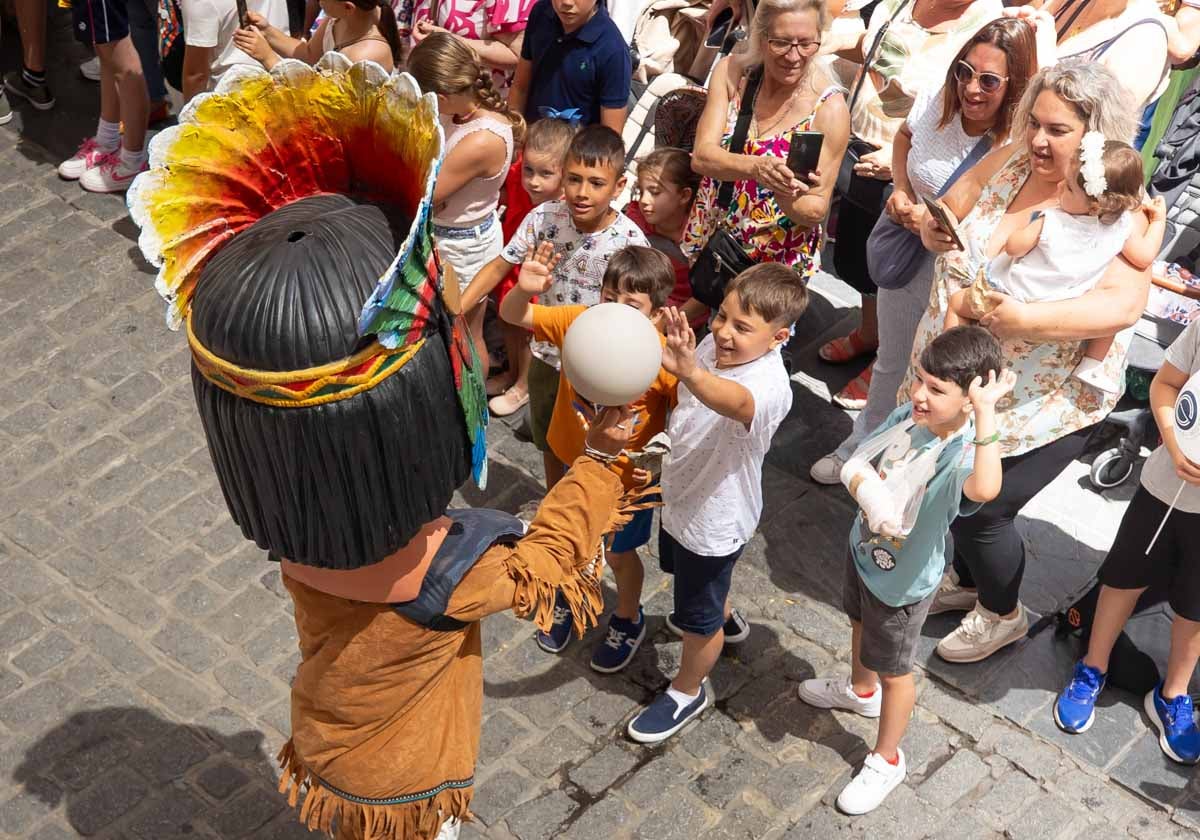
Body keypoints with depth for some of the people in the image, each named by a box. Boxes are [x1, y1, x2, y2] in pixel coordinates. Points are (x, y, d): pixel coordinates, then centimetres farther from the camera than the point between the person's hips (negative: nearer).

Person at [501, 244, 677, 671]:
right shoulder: (578, 322, -21)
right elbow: (512, 316, -19)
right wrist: (524, 290, -40)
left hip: (628, 475, -3)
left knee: (618, 554, 20)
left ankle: (628, 621, 50)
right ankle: (569, 598, 59)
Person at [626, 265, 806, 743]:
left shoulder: (770, 385, -38)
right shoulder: (712, 346, -14)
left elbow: (735, 401, -64)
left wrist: (688, 370, -80)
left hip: (714, 520, -8)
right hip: (681, 495, 8)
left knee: (698, 620, 16)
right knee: (687, 573, 37)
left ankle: (689, 691, 44)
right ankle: (725, 619, 67)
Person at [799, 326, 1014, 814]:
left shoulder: (963, 455, -37)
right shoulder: (907, 416, -17)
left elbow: (985, 490, -61)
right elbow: (854, 464, -7)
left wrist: (986, 412, -63)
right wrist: (869, 493, -27)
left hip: (903, 581, -7)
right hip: (864, 550, 7)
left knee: (894, 671, 17)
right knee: (861, 623, 35)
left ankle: (886, 760, 42)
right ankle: (860, 691, 66)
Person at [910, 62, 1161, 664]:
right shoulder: (1008, 163, -3)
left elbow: (1123, 304, -35)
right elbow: (945, 212, 6)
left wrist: (1022, 318, -46)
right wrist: (933, 228, -19)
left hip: (1041, 404, -6)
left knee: (980, 510, 2)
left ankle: (1003, 614, 34)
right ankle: (966, 580, 51)